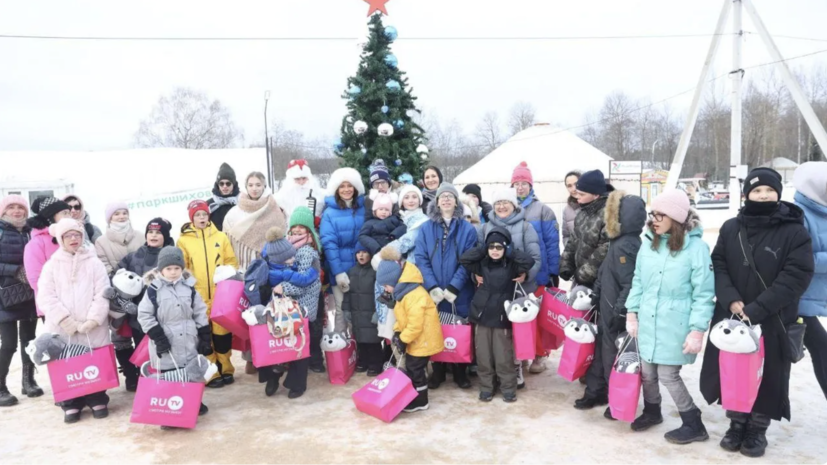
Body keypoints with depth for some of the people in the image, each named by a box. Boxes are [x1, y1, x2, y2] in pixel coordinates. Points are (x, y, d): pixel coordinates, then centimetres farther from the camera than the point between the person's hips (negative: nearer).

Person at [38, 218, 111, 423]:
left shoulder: (94, 263, 5)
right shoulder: (52, 265, 7)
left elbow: (102, 294, -3)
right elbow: (46, 297, -3)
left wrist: (92, 320, -14)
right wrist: (66, 321, -15)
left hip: (93, 329, -1)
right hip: (62, 330, 1)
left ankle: (98, 401, 19)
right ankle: (71, 404, 20)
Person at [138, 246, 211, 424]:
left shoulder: (189, 287, 1)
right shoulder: (153, 289, -8)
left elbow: (200, 314, 6)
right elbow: (144, 315, -5)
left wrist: (205, 338, 4)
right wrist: (157, 336, -12)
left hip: (189, 343, 3)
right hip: (165, 345, -3)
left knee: (192, 375, 14)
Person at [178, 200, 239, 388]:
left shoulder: (221, 237, 9)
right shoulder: (184, 240, 5)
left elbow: (232, 262, 9)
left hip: (220, 295, 1)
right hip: (197, 296, -1)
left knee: (222, 332, 7)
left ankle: (225, 369, 20)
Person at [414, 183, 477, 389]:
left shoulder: (467, 229, 0)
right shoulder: (426, 228, 4)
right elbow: (421, 259, -4)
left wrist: (453, 287, -16)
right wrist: (432, 287, -16)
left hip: (460, 293, -1)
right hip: (433, 292, 1)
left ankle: (461, 372, 25)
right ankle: (437, 372, 25)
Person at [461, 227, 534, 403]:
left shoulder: (511, 265, -2)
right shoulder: (482, 264, 4)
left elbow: (529, 261, -16)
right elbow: (463, 259, -5)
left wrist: (511, 251, -8)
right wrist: (483, 248, -5)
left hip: (502, 317, -2)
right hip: (482, 316, 2)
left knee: (503, 357, 2)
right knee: (483, 356, 8)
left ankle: (509, 388, 16)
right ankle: (486, 387, 21)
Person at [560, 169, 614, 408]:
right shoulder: (584, 211, 12)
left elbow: (605, 250, -23)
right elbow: (574, 241, 19)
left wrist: (584, 273, -17)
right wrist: (566, 267, 11)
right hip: (582, 280, 9)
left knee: (598, 334, -6)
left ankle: (597, 389, 0)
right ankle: (590, 374, 33)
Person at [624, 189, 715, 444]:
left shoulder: (696, 246, -14)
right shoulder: (649, 243, 3)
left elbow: (704, 294, -13)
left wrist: (697, 330, -14)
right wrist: (632, 313, 10)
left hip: (675, 326, -5)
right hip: (647, 322, 5)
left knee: (668, 374, 1)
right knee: (647, 371, 15)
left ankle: (693, 425, 23)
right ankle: (651, 412, 41)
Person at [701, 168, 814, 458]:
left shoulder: (795, 232, -7)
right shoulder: (731, 228, 4)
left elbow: (796, 277, -14)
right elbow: (718, 266, 2)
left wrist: (755, 310, -20)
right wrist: (732, 301, -15)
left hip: (772, 322, -3)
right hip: (731, 317, 3)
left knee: (766, 376, 8)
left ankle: (758, 429, 27)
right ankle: (736, 423, 30)